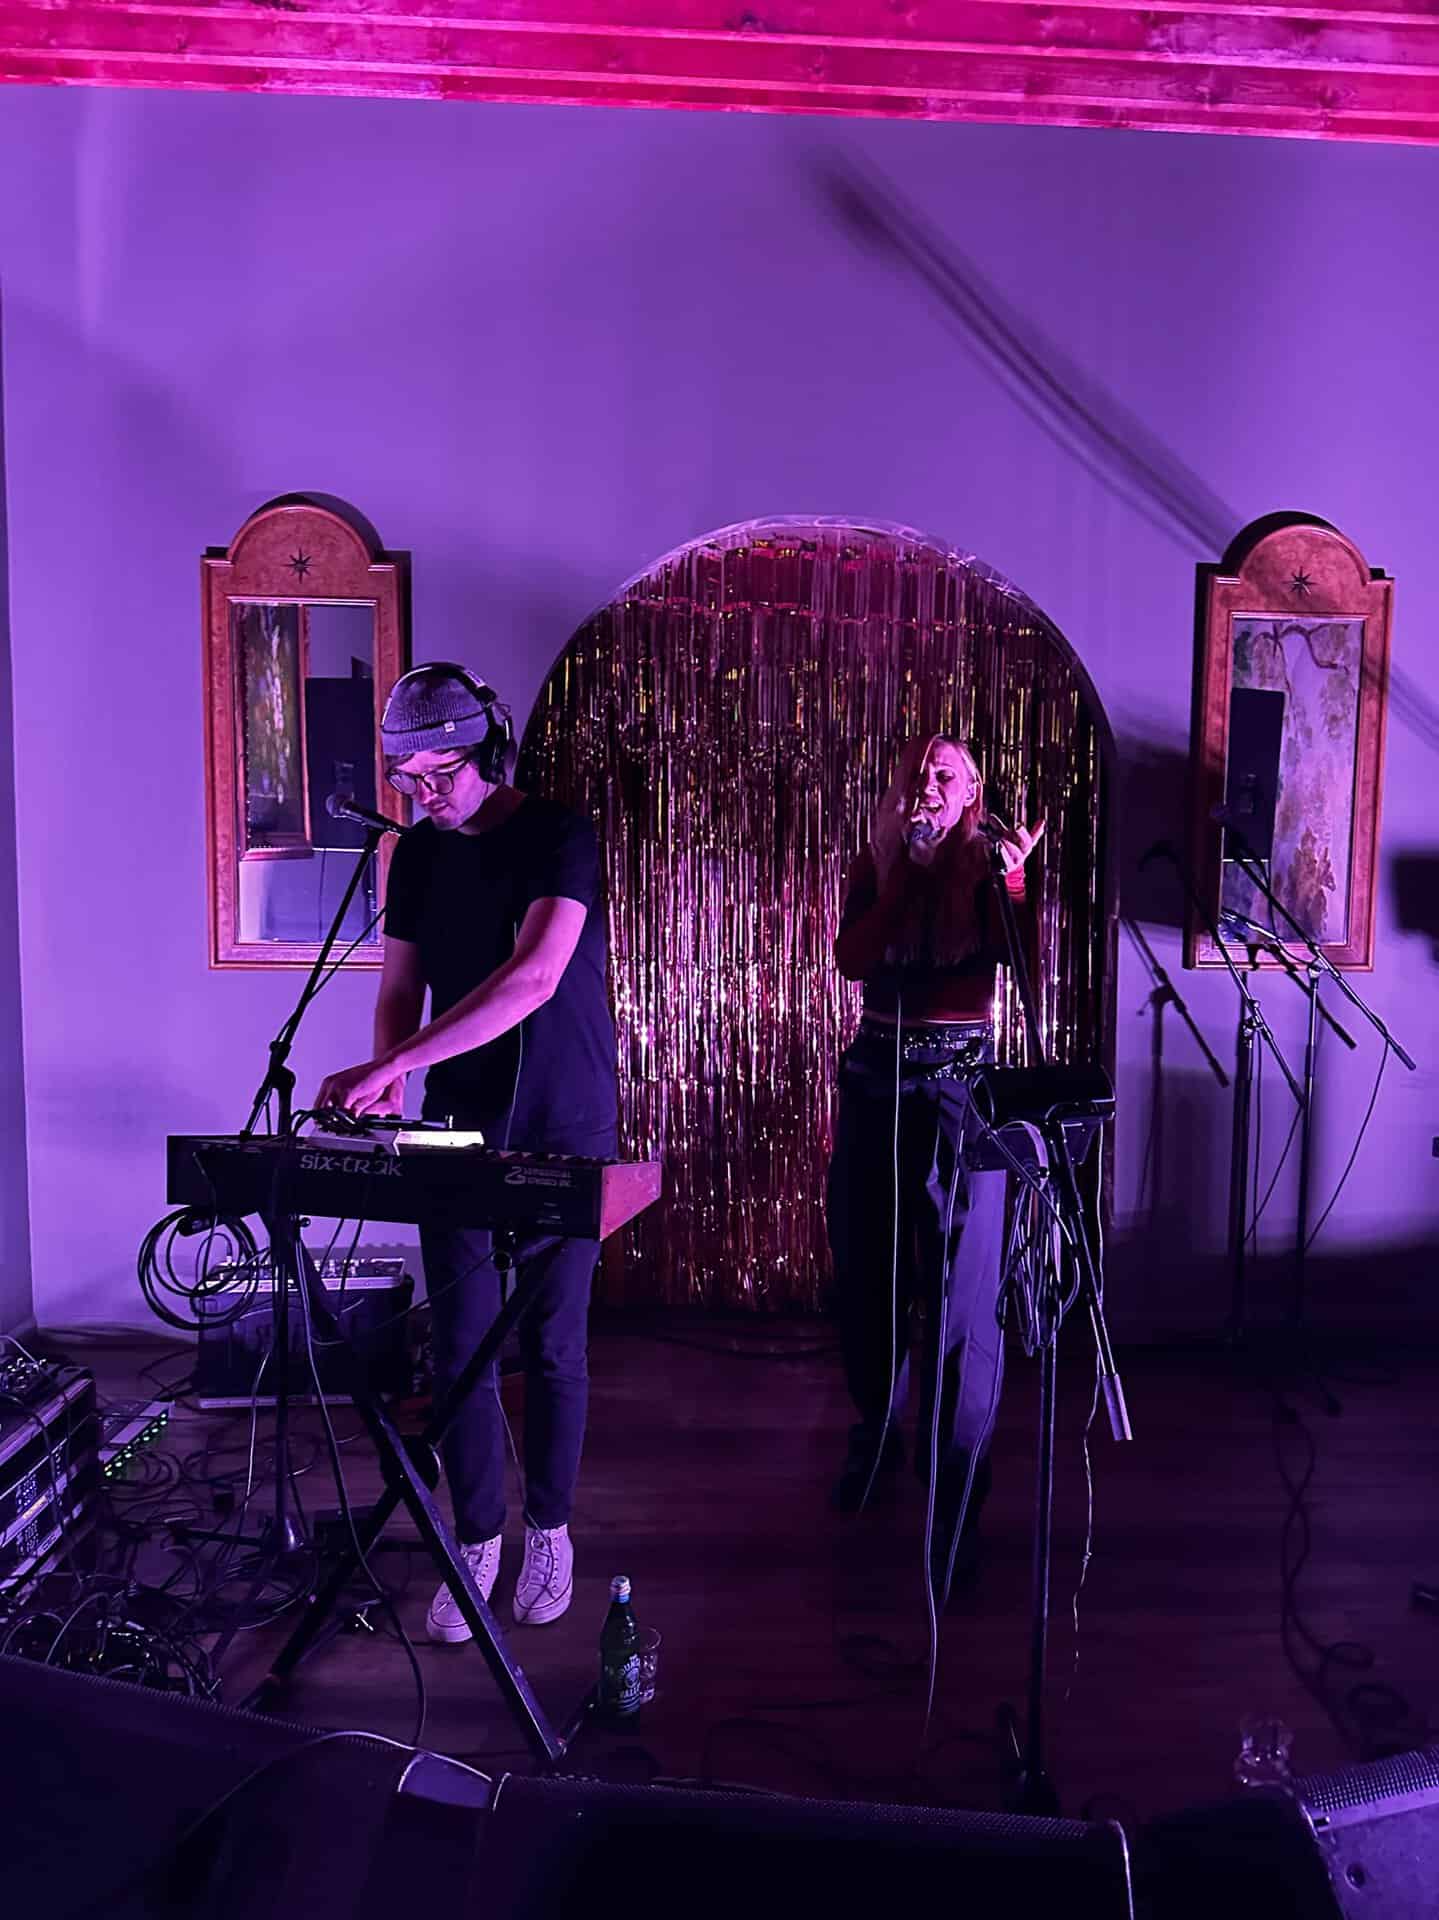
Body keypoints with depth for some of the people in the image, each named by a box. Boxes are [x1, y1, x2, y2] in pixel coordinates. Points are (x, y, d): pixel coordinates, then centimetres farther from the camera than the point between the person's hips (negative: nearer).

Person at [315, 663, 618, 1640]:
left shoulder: (558, 836, -11)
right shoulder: (417, 854, 7)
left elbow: (534, 978, -25)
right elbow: (402, 988, 9)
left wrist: (392, 1064, -28)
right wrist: (390, 1084, -12)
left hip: (562, 1130, -4)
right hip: (458, 1127, 4)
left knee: (551, 1346, 7)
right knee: (460, 1347, 5)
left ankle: (549, 1529, 26)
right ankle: (477, 1538, 21)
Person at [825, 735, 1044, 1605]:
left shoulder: (988, 867, 1)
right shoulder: (874, 868, 7)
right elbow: (853, 959, -9)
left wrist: (1011, 877, -29)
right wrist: (902, 874, -13)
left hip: (962, 1082, -3)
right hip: (876, 1076, 4)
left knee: (962, 1293, -7)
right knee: (866, 1274, 12)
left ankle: (957, 1504, 0)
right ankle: (877, 1434, 36)